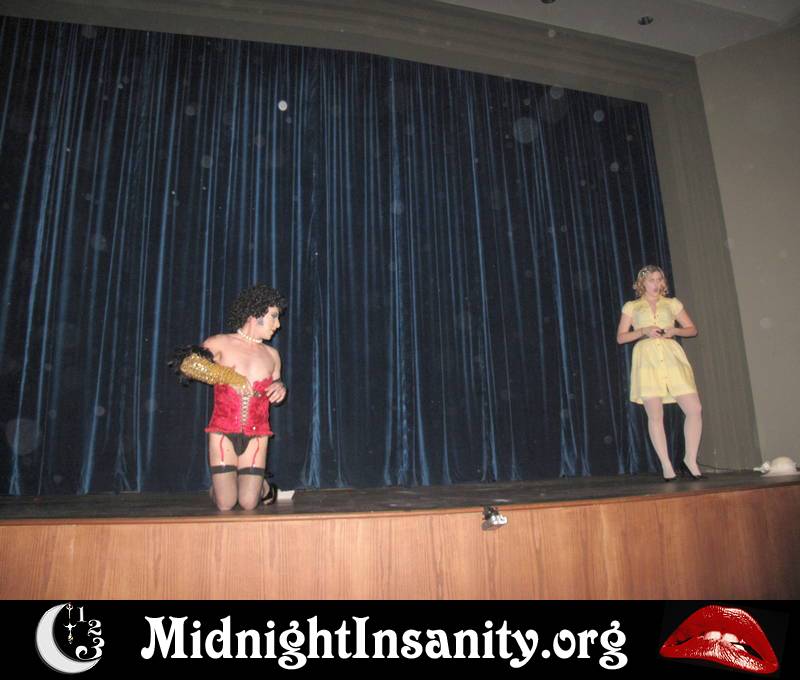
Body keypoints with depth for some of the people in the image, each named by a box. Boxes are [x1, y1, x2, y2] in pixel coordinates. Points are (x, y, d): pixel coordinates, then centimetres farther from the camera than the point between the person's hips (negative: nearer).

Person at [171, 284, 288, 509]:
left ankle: (264, 488, 29)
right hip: (223, 432, -2)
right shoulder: (221, 343, -1)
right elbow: (186, 363, -17)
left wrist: (280, 388, -3)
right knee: (225, 504, -4)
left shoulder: (272, 355, 10)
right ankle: (217, 488, 30)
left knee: (248, 503, -5)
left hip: (256, 435, 2)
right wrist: (231, 378, -17)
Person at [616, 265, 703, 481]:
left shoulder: (672, 303, 18)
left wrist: (675, 330, -2)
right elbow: (620, 337, 8)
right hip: (647, 360, -2)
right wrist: (643, 331, -7)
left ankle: (690, 459, 8)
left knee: (695, 409, -8)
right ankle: (666, 465, 2)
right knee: (655, 415, -7)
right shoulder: (631, 307, 13)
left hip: (672, 357, 2)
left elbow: (692, 330, 18)